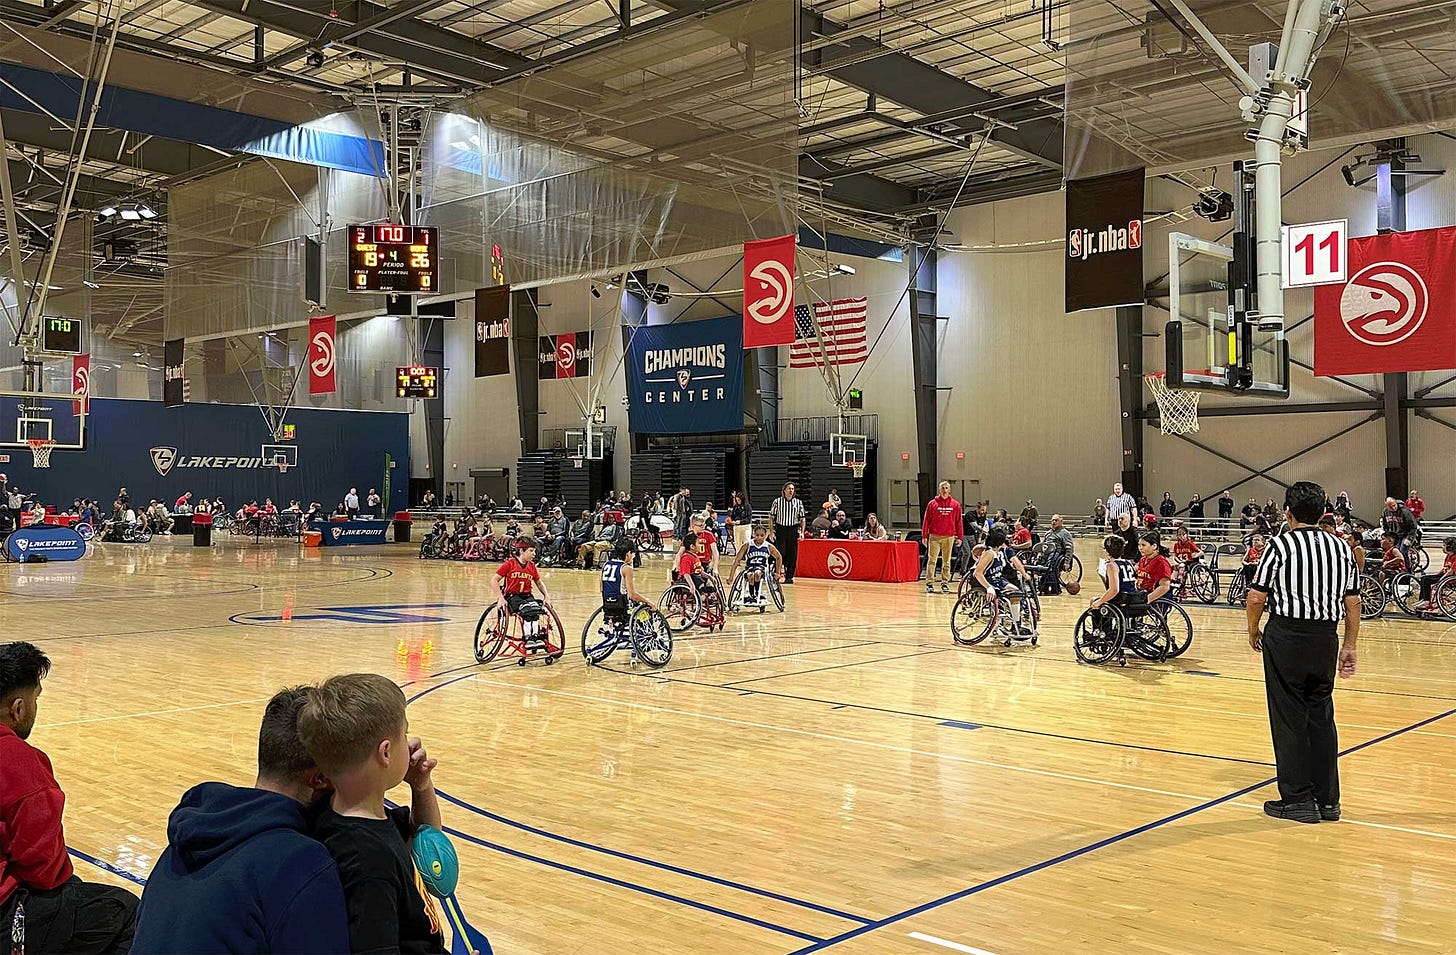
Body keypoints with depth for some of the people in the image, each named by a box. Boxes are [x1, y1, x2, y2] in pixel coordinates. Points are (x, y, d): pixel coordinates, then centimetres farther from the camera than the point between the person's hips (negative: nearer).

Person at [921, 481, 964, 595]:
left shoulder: (955, 505, 6)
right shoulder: (932, 504, 4)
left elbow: (958, 522, 7)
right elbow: (926, 520, 4)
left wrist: (960, 537, 4)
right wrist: (924, 535, -1)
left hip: (949, 537, 1)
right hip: (934, 536, -1)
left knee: (946, 562, 6)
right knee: (931, 560, -2)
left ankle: (945, 583, 11)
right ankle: (929, 583, 0)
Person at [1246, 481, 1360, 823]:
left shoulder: (1281, 545, -8)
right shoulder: (1341, 549, 8)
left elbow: (1257, 596, -9)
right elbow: (1353, 602, 9)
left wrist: (1253, 631, 7)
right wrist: (1349, 646, 15)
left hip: (1286, 635, -5)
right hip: (1326, 637, 5)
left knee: (1289, 719, 3)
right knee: (1321, 717, 13)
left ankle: (1297, 800, 8)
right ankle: (1327, 801, 18)